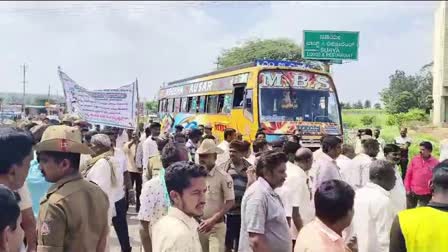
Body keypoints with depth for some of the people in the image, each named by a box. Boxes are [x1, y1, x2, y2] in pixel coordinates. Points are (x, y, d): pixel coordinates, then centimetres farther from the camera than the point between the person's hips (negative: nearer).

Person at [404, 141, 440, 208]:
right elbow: (408, 174, 2)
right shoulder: (414, 159, -2)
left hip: (426, 194, -2)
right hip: (412, 191, 2)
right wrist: (407, 188, 1)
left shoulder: (435, 163, -9)